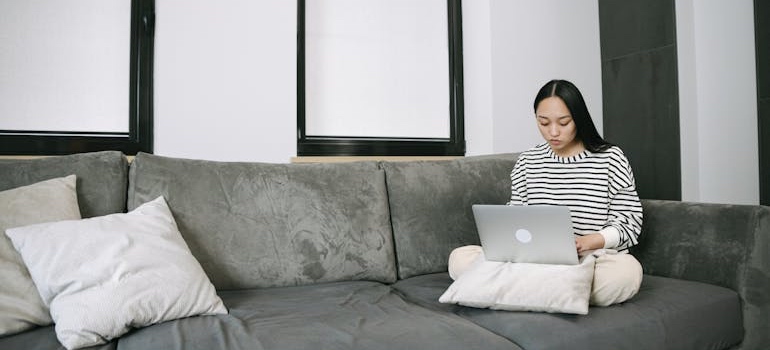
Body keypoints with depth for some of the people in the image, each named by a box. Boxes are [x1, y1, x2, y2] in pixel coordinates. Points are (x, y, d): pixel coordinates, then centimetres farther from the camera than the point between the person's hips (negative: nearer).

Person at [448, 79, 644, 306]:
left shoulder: (610, 159, 1)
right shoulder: (527, 162, 9)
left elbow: (629, 223, 0)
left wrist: (585, 242, -19)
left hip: (594, 261, -2)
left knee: (628, 270, -38)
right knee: (460, 258, -18)